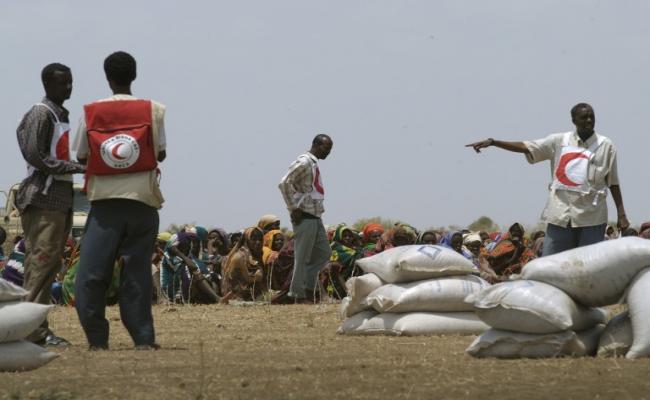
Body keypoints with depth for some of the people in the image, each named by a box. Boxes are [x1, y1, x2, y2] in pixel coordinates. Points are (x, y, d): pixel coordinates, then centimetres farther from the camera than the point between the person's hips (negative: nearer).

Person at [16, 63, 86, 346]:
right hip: (43, 199, -10)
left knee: (51, 264, 7)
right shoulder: (41, 114, -9)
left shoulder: (61, 115, 20)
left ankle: (38, 328, 9)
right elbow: (36, 157, -16)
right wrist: (75, 168, -17)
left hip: (61, 199, 10)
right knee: (41, 261, -13)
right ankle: (34, 330, -16)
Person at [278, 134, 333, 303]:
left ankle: (308, 287, 16)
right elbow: (284, 183, -22)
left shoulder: (314, 164, 17)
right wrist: (294, 208, -19)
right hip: (304, 217, -10)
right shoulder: (304, 162, -13)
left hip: (315, 217, 10)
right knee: (302, 257, -4)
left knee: (324, 253, 11)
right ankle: (299, 295, 1)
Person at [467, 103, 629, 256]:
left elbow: (613, 182, 6)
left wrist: (621, 214, 2)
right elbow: (526, 147, 3)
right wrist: (492, 142, -6)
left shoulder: (605, 146, 3)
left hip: (591, 217, -2)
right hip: (561, 215, 2)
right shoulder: (559, 142, 6)